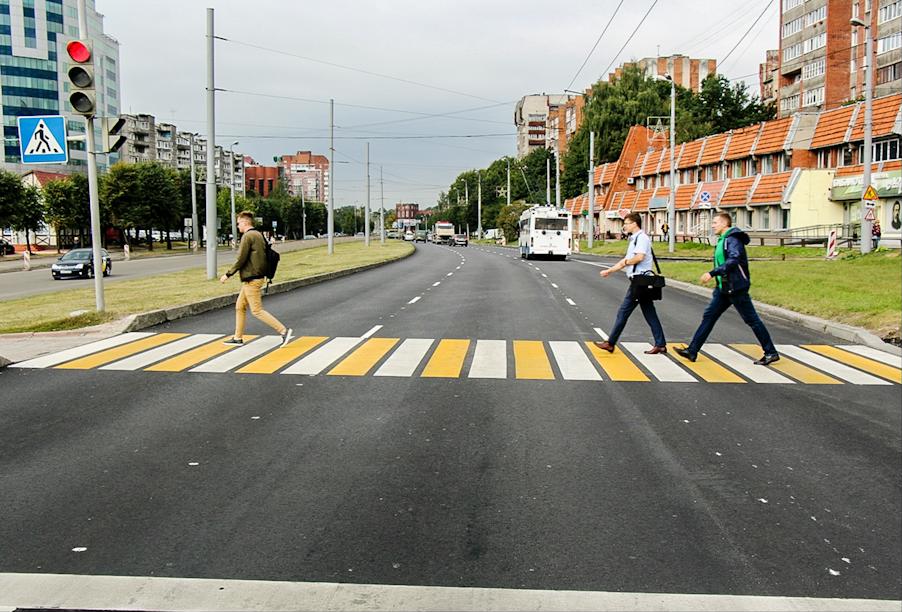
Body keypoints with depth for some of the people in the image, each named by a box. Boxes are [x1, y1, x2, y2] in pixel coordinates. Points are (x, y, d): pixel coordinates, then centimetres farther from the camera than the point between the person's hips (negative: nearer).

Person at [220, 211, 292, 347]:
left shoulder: (247, 236, -15)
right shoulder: (259, 235, 13)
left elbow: (241, 260, -17)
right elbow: (265, 255, 16)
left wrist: (228, 274, -9)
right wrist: (264, 274, 20)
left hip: (251, 280, -10)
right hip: (259, 277, 10)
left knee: (257, 311, -6)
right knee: (240, 307, 17)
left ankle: (283, 330, -10)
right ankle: (238, 338, 22)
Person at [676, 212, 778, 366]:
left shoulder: (732, 239, -14)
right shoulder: (723, 240, 15)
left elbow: (733, 260, -28)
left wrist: (712, 273, -31)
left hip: (735, 288, -10)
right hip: (724, 288, 10)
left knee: (751, 319, -2)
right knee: (709, 316, 5)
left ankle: (771, 353, 8)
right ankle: (692, 351, 5)